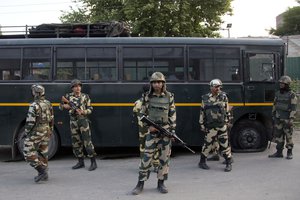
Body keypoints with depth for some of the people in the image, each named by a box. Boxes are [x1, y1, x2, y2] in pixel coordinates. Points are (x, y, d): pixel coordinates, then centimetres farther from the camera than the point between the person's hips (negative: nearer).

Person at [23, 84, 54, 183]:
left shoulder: (34, 106, -19)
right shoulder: (48, 104, 4)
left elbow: (30, 122, -18)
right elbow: (51, 119, 11)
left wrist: (26, 132, -4)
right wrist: (50, 130, 20)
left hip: (36, 133, -8)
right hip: (46, 131, 8)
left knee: (29, 154, 1)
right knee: (43, 153, 16)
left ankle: (42, 171, -4)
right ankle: (44, 174, 22)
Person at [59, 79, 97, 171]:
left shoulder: (85, 96, -1)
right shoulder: (68, 96, 5)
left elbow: (90, 109, 2)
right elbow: (60, 106, 14)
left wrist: (82, 112, -16)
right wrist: (65, 106, -8)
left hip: (83, 121, -3)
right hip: (73, 122, 4)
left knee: (87, 142, -6)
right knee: (76, 143, 9)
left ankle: (93, 162, 0)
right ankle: (81, 162, 21)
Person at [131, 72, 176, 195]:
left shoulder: (169, 97, 2)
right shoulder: (147, 97, 0)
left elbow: (172, 115, 4)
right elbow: (142, 114, 5)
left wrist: (172, 130, 0)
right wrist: (148, 126, -7)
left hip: (166, 130, 1)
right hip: (152, 130, -1)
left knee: (165, 157, 5)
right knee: (147, 156, -3)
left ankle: (161, 183, 17)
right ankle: (140, 184, 7)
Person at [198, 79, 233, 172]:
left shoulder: (223, 96, 3)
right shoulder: (205, 98, 1)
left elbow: (227, 110, 11)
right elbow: (202, 112, 6)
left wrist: (227, 121, 10)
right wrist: (202, 125, 6)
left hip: (222, 126, 1)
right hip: (210, 127, -1)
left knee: (225, 144, 2)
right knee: (207, 144, 5)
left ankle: (228, 163, 14)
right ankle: (202, 162, 22)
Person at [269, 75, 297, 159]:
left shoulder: (292, 95, -9)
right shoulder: (277, 93, 9)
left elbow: (293, 108, -13)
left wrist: (291, 119, -19)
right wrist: (273, 116, 13)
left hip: (287, 119, -6)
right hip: (278, 119, 6)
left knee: (288, 136, 1)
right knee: (278, 135, 7)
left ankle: (289, 153, 13)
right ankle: (279, 152, 14)